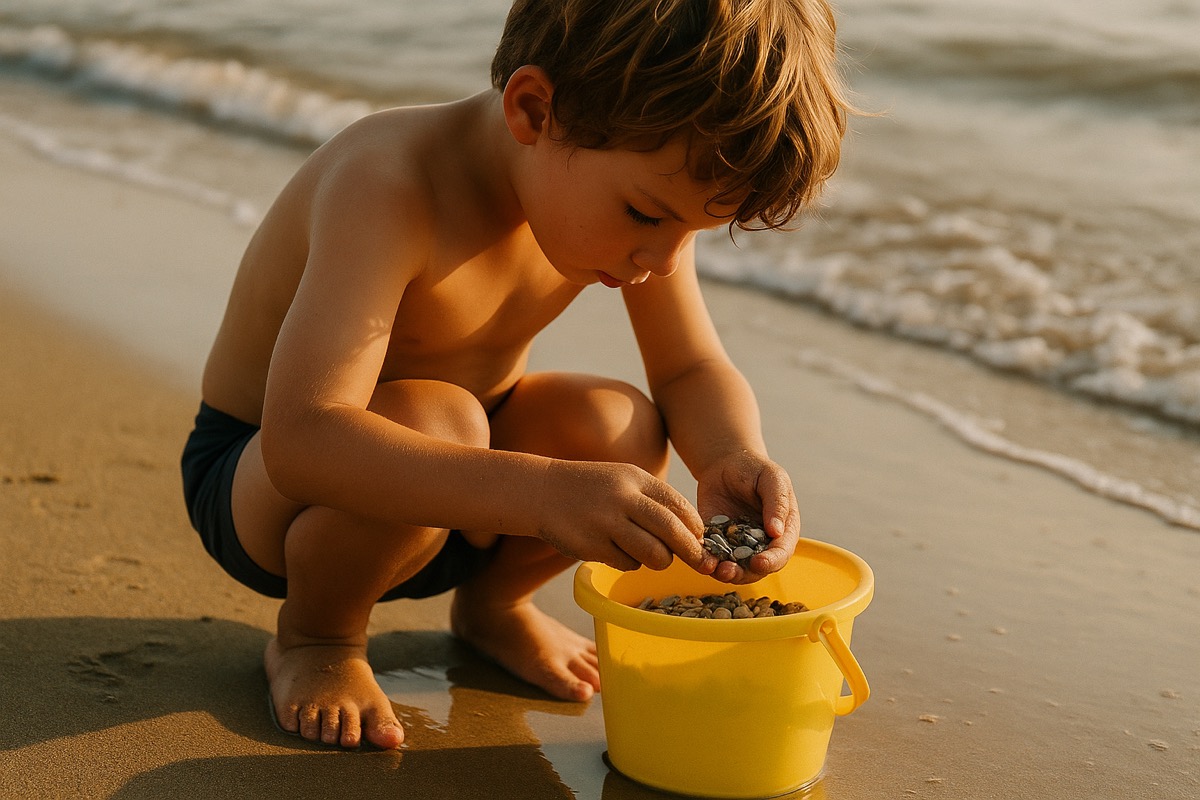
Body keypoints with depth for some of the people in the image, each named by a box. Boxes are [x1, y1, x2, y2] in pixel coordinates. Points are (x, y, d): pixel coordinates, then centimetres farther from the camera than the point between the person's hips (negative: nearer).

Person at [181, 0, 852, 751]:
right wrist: (547, 493, -56)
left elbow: (694, 372, -4)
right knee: (434, 419, -36)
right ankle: (313, 635, -5)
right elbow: (301, 438, -46)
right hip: (260, 480, -5)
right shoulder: (390, 187, -36)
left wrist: (737, 459, -28)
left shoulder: (644, 183, -14)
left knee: (625, 431, -21)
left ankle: (492, 602, 11)